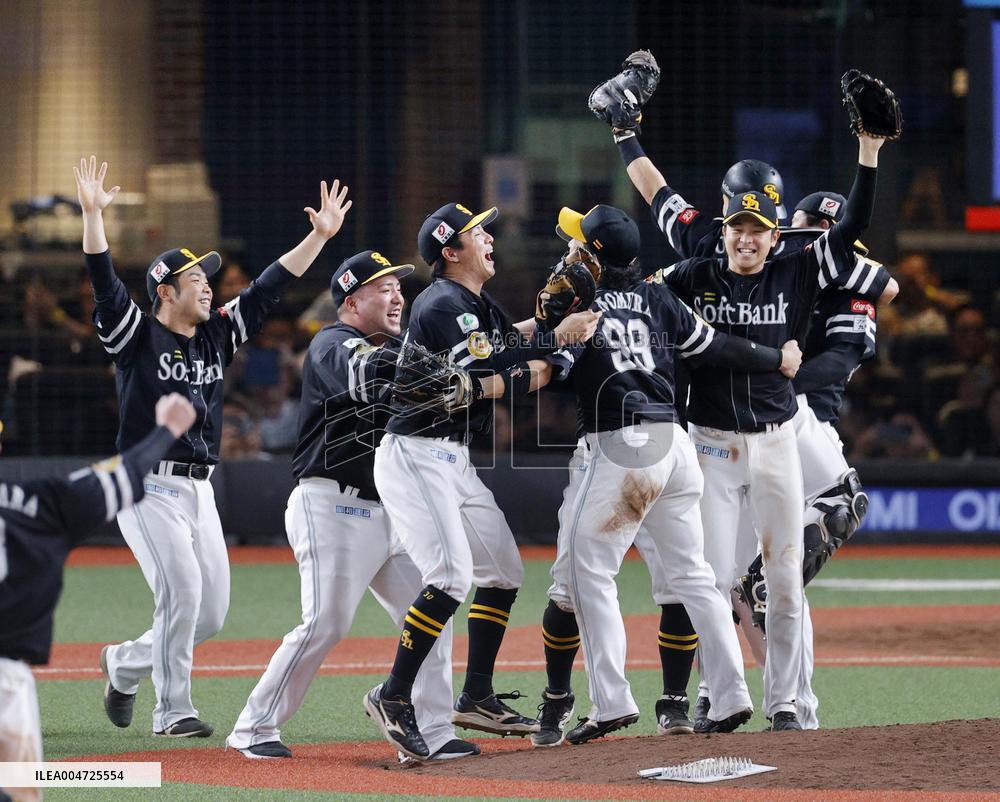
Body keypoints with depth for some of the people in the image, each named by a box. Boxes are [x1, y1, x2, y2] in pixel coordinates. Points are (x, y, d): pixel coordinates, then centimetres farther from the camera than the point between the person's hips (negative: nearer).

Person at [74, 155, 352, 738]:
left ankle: (127, 663, 28)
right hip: (148, 487, -7)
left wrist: (320, 236, 7)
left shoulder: (217, 335, 12)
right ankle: (173, 711, -5)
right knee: (182, 591, -16)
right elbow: (105, 281, -18)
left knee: (212, 611, 5)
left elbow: (270, 288, 12)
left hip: (200, 490, 7)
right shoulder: (136, 335, -4)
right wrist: (93, 215, -31)